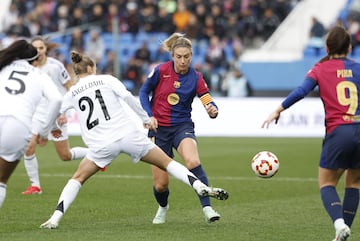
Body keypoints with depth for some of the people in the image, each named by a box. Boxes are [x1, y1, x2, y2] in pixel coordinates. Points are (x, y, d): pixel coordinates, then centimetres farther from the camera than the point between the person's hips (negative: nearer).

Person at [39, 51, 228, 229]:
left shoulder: (71, 94, 13)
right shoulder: (106, 80, 8)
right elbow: (127, 97, -6)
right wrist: (146, 118, 2)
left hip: (101, 145, 1)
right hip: (129, 134, -1)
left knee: (78, 178, 14)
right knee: (167, 162, 10)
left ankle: (55, 217, -2)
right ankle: (199, 186, -7)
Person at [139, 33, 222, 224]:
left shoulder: (195, 78, -7)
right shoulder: (161, 71, -8)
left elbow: (208, 102, -15)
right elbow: (143, 92, 4)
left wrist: (213, 110, -38)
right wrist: (149, 115, -9)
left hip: (182, 126, -1)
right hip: (158, 128, 1)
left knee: (193, 162, -34)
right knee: (160, 184, 1)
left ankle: (207, 208, -32)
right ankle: (163, 207, 37)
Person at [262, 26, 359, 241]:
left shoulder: (321, 68, 6)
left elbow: (301, 91, -7)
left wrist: (278, 110, -1)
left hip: (338, 131, -2)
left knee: (326, 183, 9)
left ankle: (339, 222, -17)